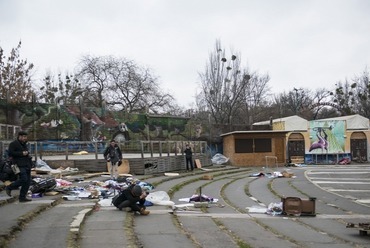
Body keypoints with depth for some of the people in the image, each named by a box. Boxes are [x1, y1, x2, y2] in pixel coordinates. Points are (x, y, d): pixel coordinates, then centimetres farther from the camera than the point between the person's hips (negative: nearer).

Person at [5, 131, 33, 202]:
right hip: (20, 165, -8)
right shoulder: (13, 144, -3)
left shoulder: (24, 144, 22)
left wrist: (27, 154, 15)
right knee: (23, 179, -18)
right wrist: (22, 153, -17)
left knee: (28, 181, 3)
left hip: (27, 165, 8)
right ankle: (9, 188, 3)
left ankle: (22, 197, 10)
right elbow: (10, 153, -14)